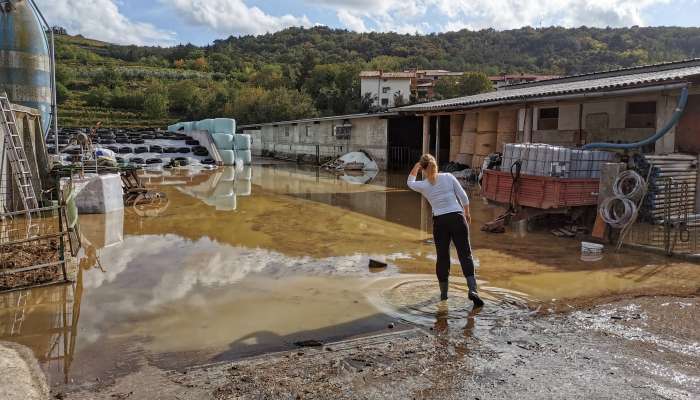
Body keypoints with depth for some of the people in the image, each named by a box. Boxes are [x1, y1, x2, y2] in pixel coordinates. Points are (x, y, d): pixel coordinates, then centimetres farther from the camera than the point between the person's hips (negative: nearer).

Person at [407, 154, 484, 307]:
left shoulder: (423, 185, -3)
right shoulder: (448, 177, -2)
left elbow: (410, 183, 21)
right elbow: (464, 197, 1)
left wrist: (416, 167, 14)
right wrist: (467, 213, 14)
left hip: (440, 221, 0)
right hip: (457, 218, 0)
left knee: (442, 257, 12)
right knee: (465, 254, 2)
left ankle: (443, 292, 22)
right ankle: (472, 289, -10)